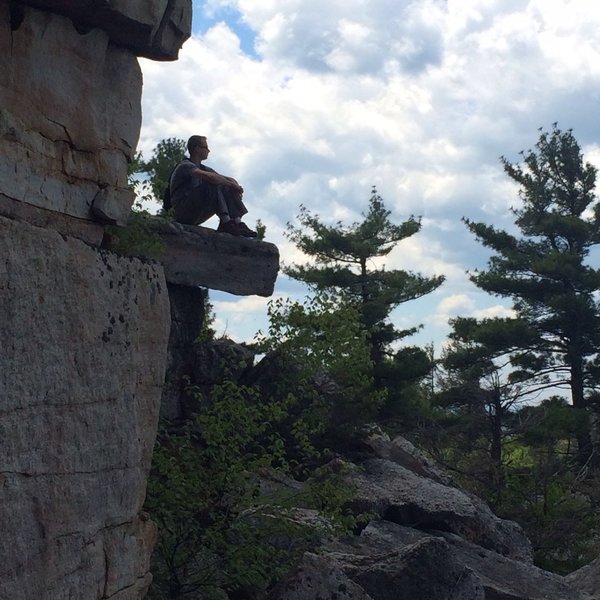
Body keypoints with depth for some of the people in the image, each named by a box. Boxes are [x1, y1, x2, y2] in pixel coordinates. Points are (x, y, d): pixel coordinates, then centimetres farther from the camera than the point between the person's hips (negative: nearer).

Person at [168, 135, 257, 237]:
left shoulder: (203, 168, 18)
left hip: (196, 216, 9)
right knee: (212, 183, -25)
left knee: (227, 190, -1)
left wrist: (236, 187, -10)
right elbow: (208, 176, -29)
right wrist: (233, 185, -23)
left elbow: (229, 179, 14)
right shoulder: (185, 166, -10)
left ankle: (238, 223, -18)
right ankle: (226, 222, -33)